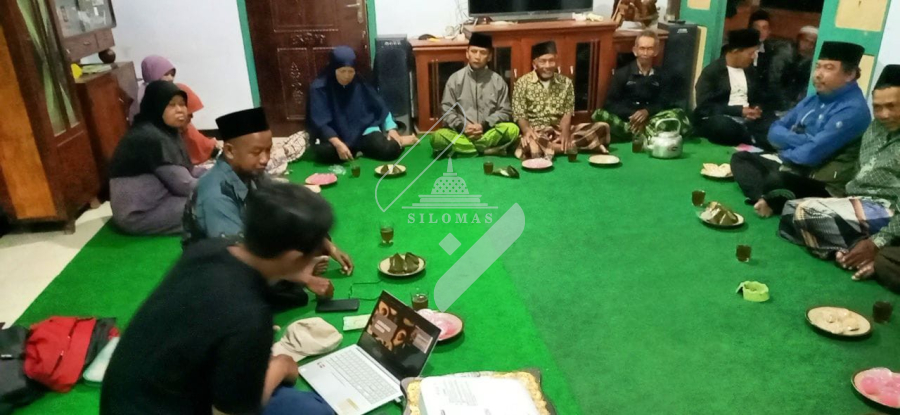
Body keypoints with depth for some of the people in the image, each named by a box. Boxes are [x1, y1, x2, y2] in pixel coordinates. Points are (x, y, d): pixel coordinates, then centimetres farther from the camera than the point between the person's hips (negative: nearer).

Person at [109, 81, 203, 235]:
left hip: (155, 199, 10)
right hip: (139, 214, -10)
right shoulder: (152, 138, -22)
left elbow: (186, 171, 12)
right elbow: (184, 185, -21)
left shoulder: (167, 131, 9)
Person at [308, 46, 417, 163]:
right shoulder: (320, 88, -10)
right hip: (335, 136, 0)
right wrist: (338, 144, -28)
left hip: (364, 130, 0)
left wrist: (391, 128, -5)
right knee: (324, 152, -34)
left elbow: (380, 107, 8)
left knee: (389, 150, -29)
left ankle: (398, 141, 9)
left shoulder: (361, 83, -2)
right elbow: (320, 122, -14)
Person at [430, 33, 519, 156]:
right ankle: (488, 149, -22)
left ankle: (461, 147, -21)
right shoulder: (455, 79, 3)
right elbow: (447, 110, 1)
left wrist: (484, 125, -13)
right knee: (437, 137, -31)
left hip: (489, 132, 1)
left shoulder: (498, 81, 4)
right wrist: (462, 126, -17)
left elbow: (505, 112, 3)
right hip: (461, 133, -1)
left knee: (512, 129, -29)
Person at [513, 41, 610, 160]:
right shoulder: (522, 83, 2)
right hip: (535, 132, -3)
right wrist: (527, 130, -25)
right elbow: (519, 114, -3)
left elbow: (567, 112, 5)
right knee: (529, 145, -42)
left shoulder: (566, 83, 11)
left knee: (602, 128, -12)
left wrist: (565, 133, -17)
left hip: (560, 130, 3)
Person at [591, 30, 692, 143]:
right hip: (626, 119, -2)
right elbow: (611, 103, -2)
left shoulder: (663, 76, 14)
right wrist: (632, 114, -18)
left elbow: (664, 103, 5)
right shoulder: (622, 73, 7)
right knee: (599, 115, -32)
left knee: (679, 114, -26)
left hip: (651, 119, 2)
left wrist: (647, 112, -18)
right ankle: (648, 136, -40)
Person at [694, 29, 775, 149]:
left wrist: (758, 109, -3)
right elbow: (705, 107, -11)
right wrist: (739, 110, -17)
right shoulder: (711, 71, -3)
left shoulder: (750, 71, 17)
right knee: (723, 125, -40)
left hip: (747, 121, 5)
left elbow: (760, 98, 22)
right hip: (721, 120, -5)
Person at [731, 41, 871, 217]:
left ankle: (773, 201, -6)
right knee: (740, 158, 5)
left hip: (822, 186, -10)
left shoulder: (853, 110, -16)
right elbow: (775, 132, 8)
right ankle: (765, 197, -18)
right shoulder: (813, 100, 11)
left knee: (775, 180, -38)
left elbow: (811, 153, -24)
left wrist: (786, 152, -3)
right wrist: (803, 140, -12)